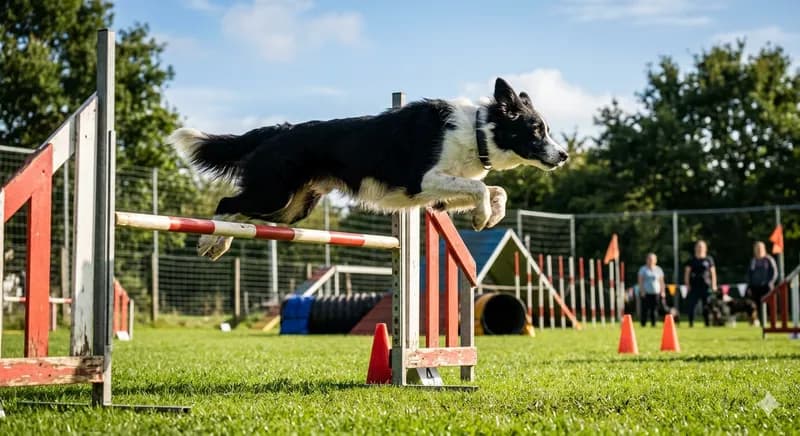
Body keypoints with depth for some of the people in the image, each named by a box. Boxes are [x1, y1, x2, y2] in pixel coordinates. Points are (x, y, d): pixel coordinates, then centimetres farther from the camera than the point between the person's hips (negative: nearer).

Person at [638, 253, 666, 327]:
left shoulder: (658, 269, 11)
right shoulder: (643, 269, 4)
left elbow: (661, 281, 12)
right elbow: (640, 281, 0)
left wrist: (662, 292, 5)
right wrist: (642, 291, -9)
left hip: (656, 293, 2)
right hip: (646, 293, -2)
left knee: (654, 309, -1)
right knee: (645, 309, -6)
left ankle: (653, 324, 6)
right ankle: (643, 324, -1)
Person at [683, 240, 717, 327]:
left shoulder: (709, 260, 8)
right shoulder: (692, 260, 7)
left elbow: (713, 273, 9)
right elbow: (687, 273, 7)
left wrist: (714, 285, 4)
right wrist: (687, 284, -1)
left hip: (706, 286, 0)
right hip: (694, 286, 0)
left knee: (707, 307, 1)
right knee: (692, 305, -4)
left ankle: (708, 323, 7)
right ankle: (691, 323, 0)